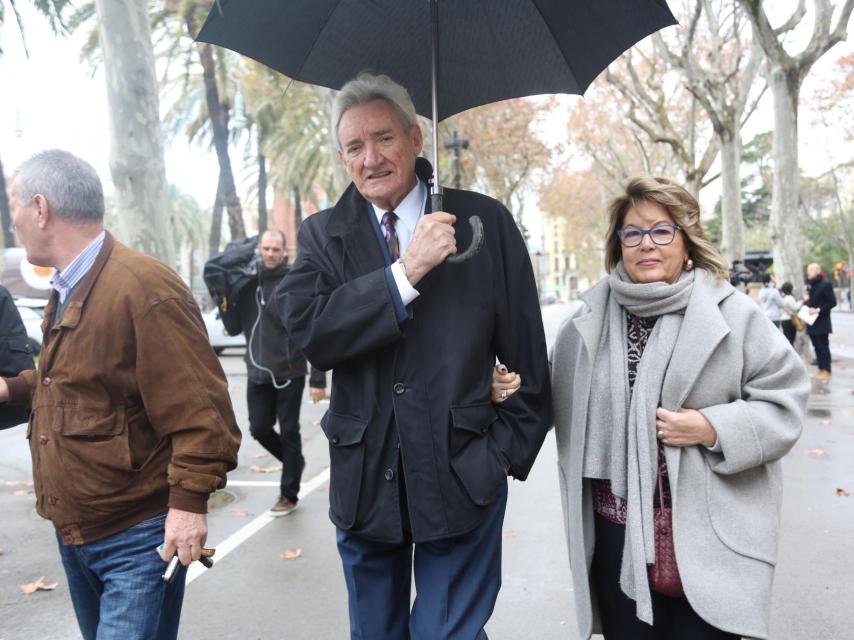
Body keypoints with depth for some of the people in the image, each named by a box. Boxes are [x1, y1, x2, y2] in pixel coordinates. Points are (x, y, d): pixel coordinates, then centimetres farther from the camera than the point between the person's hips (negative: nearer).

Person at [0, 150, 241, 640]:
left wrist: (189, 500, -24)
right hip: (74, 532, 9)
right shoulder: (67, 292, 10)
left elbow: (199, 405, -23)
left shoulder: (144, 288, -20)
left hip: (140, 539, -9)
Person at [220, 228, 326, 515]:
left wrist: (318, 378, -15)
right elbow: (235, 328, 11)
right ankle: (294, 461, 36)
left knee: (289, 432, 5)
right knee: (259, 429, 9)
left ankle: (289, 494, 19)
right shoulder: (248, 284, 7)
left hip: (288, 373, -5)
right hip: (257, 374, 5)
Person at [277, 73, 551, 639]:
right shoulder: (323, 235, 2)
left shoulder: (484, 221, -3)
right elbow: (308, 331, -16)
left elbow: (526, 352, 0)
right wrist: (407, 270, -21)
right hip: (364, 481, 3)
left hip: (461, 479, -2)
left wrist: (510, 449, -3)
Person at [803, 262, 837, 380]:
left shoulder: (825, 285, -10)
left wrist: (818, 310, -20)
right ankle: (821, 368, 18)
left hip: (822, 322, -7)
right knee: (816, 346, 11)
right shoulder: (810, 285, 13)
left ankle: (826, 371, 3)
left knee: (823, 347, -3)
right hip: (811, 321, 7)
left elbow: (832, 302, -13)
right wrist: (806, 301, 1)